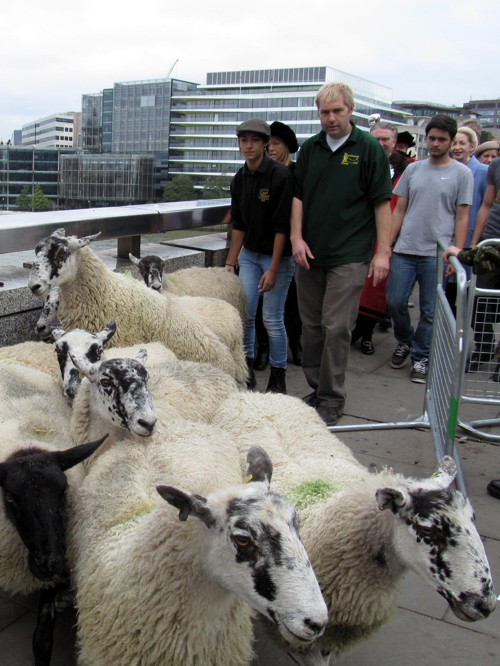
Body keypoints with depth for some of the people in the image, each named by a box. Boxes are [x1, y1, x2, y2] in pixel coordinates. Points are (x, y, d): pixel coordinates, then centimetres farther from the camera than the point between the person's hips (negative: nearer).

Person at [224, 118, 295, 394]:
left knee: (272, 318, -3)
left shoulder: (281, 175, -15)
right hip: (249, 254, 6)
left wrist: (273, 269, -19)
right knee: (243, 312, 2)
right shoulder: (240, 179, 5)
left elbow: (282, 226, -17)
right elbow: (239, 225, 11)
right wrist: (230, 262, 7)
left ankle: (278, 376, 13)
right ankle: (247, 368, 18)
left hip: (277, 255, -6)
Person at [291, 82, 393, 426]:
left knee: (336, 327, -5)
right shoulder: (310, 148, 11)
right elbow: (298, 196, 12)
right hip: (309, 253, 5)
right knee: (311, 325, 9)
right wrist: (297, 237, 0)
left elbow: (382, 203, -3)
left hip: (349, 256, -4)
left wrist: (383, 251, -7)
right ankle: (316, 388, 22)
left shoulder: (369, 148, -1)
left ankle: (332, 398, 6)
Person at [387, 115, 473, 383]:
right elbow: (399, 210, 12)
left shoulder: (462, 173, 2)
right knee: (395, 301, 3)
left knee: (430, 311, 4)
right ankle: (404, 341, 30)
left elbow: (462, 217, 1)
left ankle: (421, 357, 19)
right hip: (404, 250, 3)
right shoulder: (413, 169, 10)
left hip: (437, 253, -2)